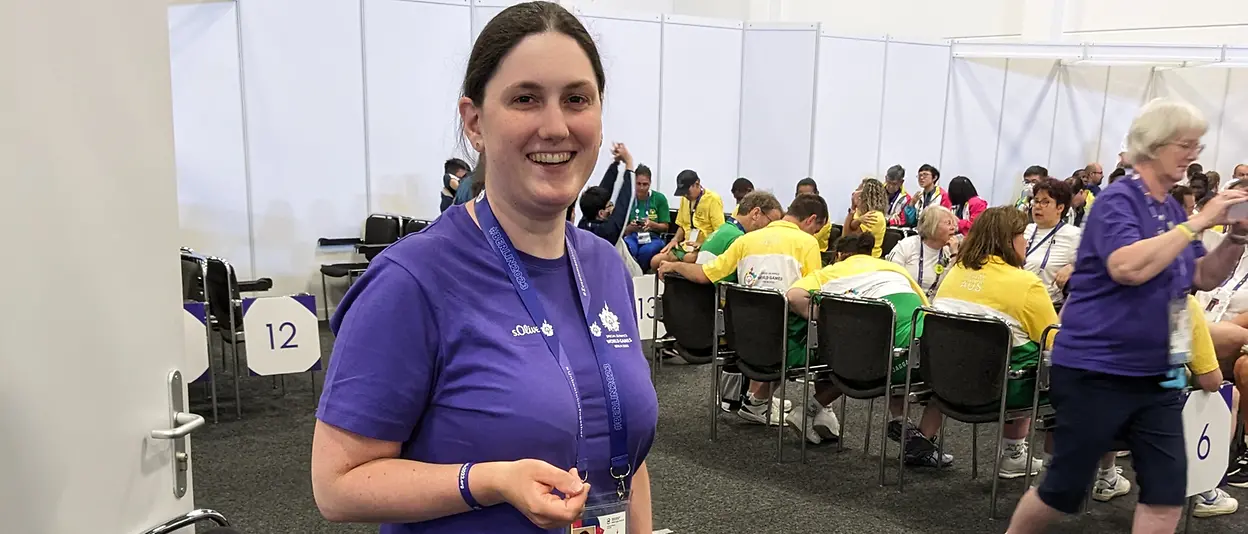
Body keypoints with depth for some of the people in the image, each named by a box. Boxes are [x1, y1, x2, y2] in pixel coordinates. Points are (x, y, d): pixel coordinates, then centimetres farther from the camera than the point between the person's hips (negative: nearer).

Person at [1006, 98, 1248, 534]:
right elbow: (1129, 267, -30)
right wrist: (1198, 223, -24)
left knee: (1167, 489, 5)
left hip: (1157, 375, 8)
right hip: (1096, 371, -8)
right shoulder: (1118, 200, -13)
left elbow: (1204, 278, 15)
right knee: (1064, 488, 1)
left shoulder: (1172, 209, 10)